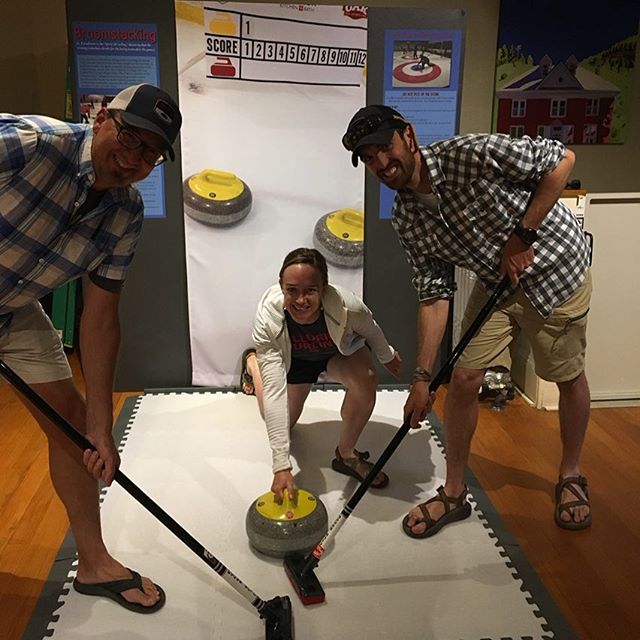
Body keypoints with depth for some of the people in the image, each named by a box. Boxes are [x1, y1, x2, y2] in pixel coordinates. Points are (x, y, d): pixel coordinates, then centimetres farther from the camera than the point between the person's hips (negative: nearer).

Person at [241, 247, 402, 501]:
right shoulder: (267, 320, -42)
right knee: (283, 424, 16)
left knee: (366, 379, -32)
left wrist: (387, 357, 8)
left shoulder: (348, 307, -41)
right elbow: (274, 392, -43)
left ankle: (346, 454, -8)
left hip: (341, 351, 0)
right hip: (292, 359, 1)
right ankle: (252, 361, 39)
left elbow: (370, 330, -14)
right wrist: (282, 466, -47)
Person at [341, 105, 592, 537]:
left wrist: (522, 235, -22)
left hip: (555, 268, -4)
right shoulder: (407, 219, -9)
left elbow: (561, 159, -19)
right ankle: (454, 493, 15)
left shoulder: (472, 153, -27)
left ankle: (571, 476, 35)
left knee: (569, 378, 9)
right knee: (464, 379, -3)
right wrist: (423, 376, -13)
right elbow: (435, 294, -9)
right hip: (496, 284, 4)